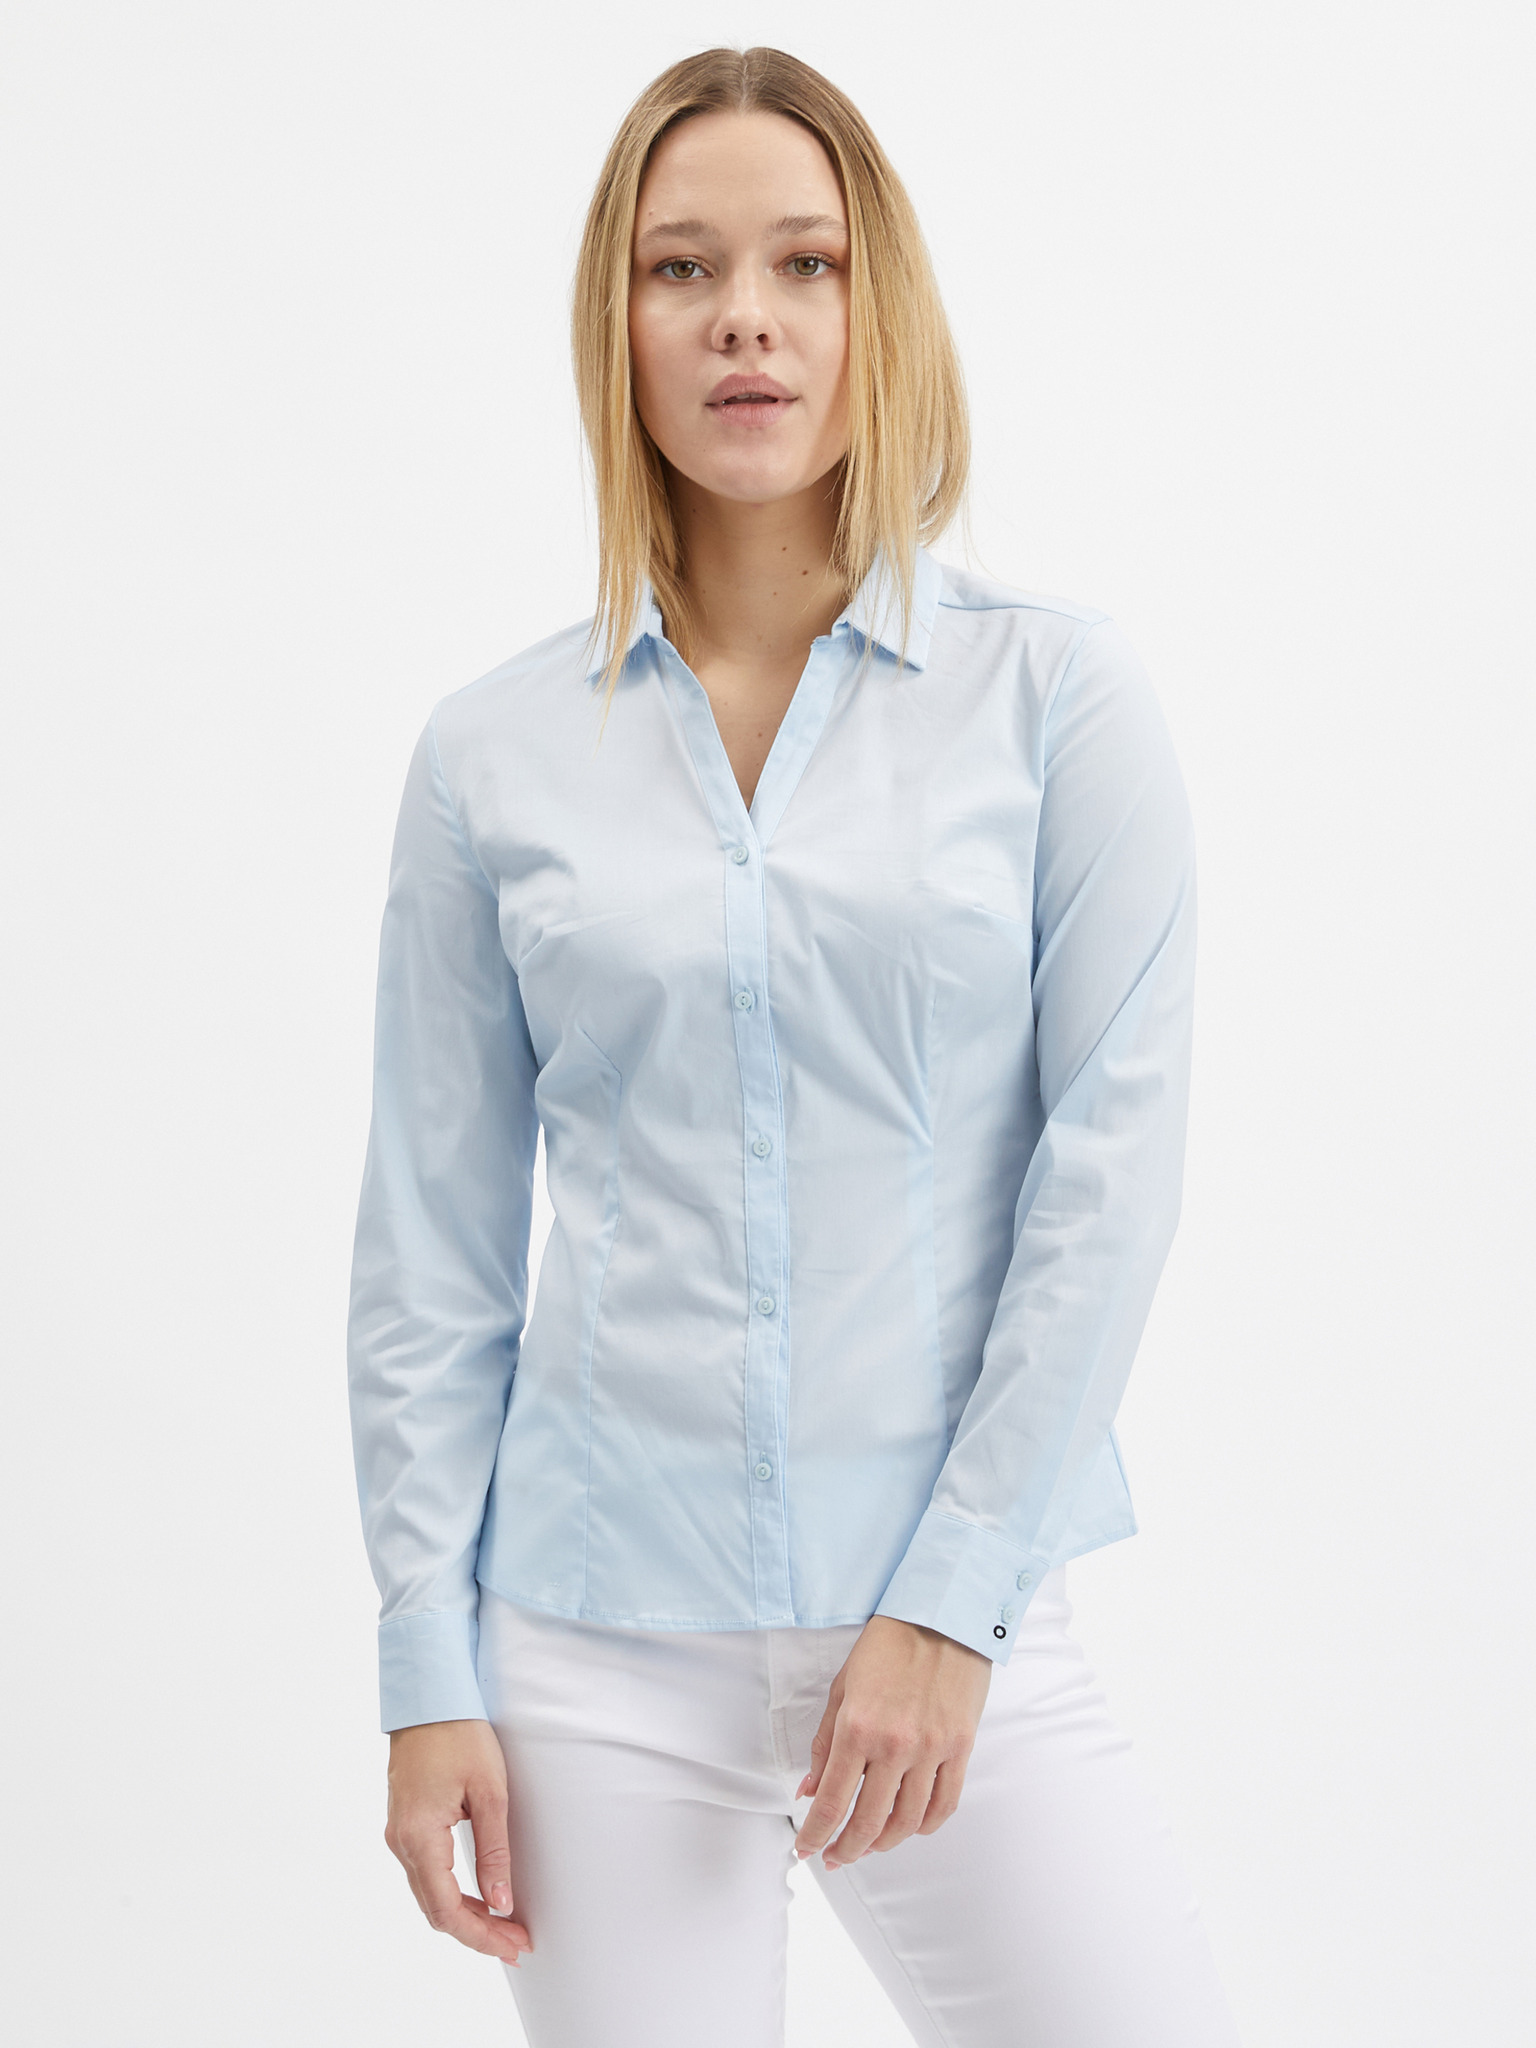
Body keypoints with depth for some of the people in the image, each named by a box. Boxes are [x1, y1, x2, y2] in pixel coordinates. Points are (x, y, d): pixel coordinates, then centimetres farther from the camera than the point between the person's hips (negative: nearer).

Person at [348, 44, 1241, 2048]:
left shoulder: (1052, 689, -1)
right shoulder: (496, 754, 3)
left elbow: (1114, 1163, -5)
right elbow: (432, 1254, 5)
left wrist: (951, 1599, -10)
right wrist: (428, 1670, 1)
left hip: (955, 1613, -1)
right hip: (600, 1648, 1)